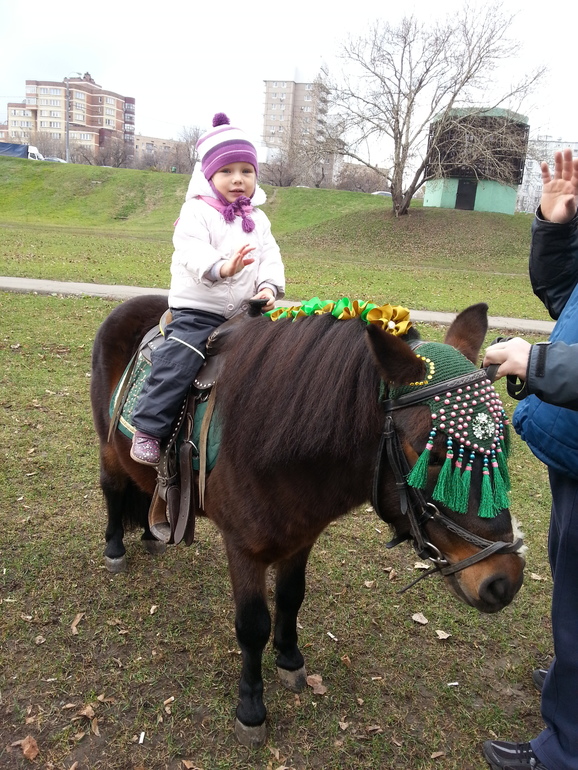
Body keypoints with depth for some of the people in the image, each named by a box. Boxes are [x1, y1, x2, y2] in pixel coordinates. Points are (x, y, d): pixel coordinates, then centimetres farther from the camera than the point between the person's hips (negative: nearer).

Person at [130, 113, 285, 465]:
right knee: (177, 363, -19)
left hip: (246, 311, 6)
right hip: (197, 310, -5)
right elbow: (192, 252, -19)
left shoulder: (258, 220, 14)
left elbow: (271, 256, 6)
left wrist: (269, 286, -15)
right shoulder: (196, 212, -4)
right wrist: (222, 267, -38)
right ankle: (148, 429, -8)